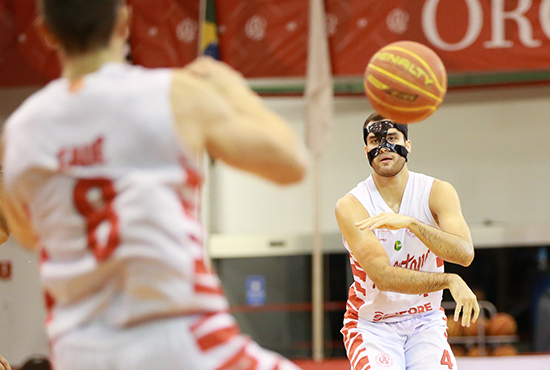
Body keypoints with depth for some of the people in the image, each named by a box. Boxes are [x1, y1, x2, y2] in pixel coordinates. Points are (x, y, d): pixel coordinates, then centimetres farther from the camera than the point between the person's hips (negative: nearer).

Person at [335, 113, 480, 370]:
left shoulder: (437, 192, -6)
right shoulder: (351, 206, -13)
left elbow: (464, 254, -23)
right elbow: (383, 277, -23)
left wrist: (410, 223, -36)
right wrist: (450, 281, -29)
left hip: (425, 322, 2)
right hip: (371, 327, -2)